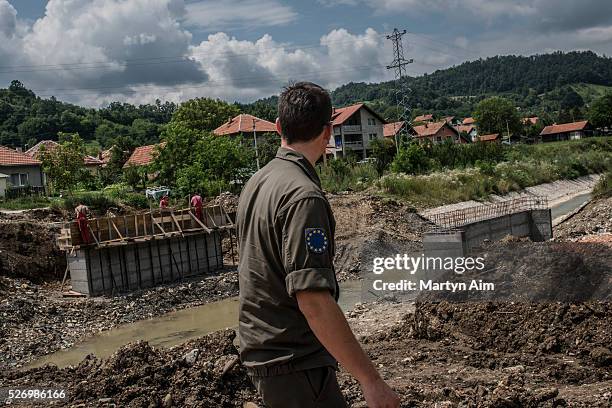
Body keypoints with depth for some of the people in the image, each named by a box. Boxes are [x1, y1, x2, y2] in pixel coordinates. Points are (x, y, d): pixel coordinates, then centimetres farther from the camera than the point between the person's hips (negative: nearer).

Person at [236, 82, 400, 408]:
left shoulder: (256, 182, 7)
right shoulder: (304, 196, -23)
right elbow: (314, 300, -28)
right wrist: (370, 381, -24)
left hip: (259, 352, 9)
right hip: (293, 365, -9)